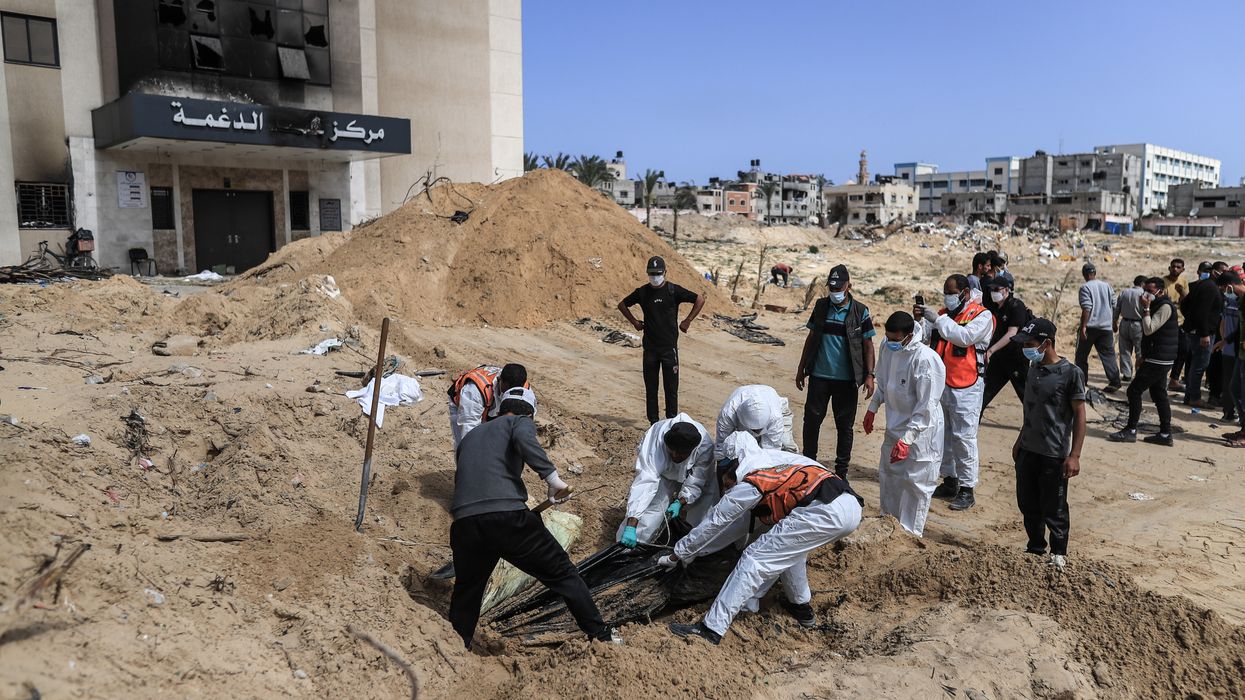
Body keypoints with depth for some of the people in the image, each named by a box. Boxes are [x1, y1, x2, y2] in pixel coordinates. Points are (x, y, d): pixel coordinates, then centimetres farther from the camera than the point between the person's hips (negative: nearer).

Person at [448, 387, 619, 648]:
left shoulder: (469, 437, 30)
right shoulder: (521, 422, 13)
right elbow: (524, 438, -12)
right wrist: (552, 476, -13)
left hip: (464, 522, 5)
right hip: (508, 516, -5)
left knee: (466, 591, 27)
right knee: (562, 573, 10)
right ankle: (601, 634, 16)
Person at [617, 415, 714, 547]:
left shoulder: (706, 446, -36)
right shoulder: (656, 438, -42)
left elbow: (695, 483, -23)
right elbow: (644, 481, -48)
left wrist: (680, 503, -38)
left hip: (687, 474, 2)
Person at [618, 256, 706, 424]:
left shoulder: (673, 290, -3)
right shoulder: (642, 292, 4)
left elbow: (700, 299, 0)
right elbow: (622, 305, 19)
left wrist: (688, 321, -2)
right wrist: (634, 321, 9)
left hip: (669, 347, -2)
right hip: (650, 347, 2)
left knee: (671, 388, 1)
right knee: (650, 388, 6)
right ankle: (653, 422, 15)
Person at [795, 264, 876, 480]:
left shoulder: (860, 312, -4)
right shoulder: (821, 306, 4)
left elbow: (868, 345, -1)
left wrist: (869, 375, -9)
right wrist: (801, 368, 11)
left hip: (846, 379, -2)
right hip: (819, 376, 2)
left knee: (845, 426, 7)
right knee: (811, 420, 6)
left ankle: (841, 471, 19)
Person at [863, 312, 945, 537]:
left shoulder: (926, 360, -28)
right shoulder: (888, 348, -4)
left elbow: (926, 408, -26)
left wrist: (906, 439, -28)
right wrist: (873, 408, 17)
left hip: (920, 431, -8)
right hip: (895, 426, 8)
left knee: (914, 484, 2)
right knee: (888, 476, 20)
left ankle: (910, 533, 17)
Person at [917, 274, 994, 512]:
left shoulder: (982, 315, -7)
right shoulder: (944, 314, 13)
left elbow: (965, 336, -23)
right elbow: (924, 334, 5)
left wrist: (937, 319, -23)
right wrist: (919, 320, -14)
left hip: (966, 387, -7)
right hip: (940, 384, 7)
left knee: (964, 437, -5)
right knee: (943, 435, 14)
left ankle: (967, 489, 2)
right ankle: (949, 481, 26)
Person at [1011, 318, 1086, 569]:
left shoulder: (1071, 373, -15)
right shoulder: (1035, 369, 6)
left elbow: (1080, 415, -13)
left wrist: (1074, 455, -16)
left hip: (1054, 455, -7)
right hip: (1027, 451, 7)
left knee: (1053, 509, 6)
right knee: (1027, 505, 15)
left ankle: (1058, 555, 24)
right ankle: (1035, 548, 32)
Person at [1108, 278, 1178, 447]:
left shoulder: (1165, 307, -15)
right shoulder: (1157, 305, 17)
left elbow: (1149, 329, -22)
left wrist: (1145, 308, -19)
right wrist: (1143, 356, 23)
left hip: (1158, 361, -10)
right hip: (1159, 360, 10)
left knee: (1134, 390, -8)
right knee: (1159, 394, 11)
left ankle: (1131, 431, -4)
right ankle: (1165, 434, 13)